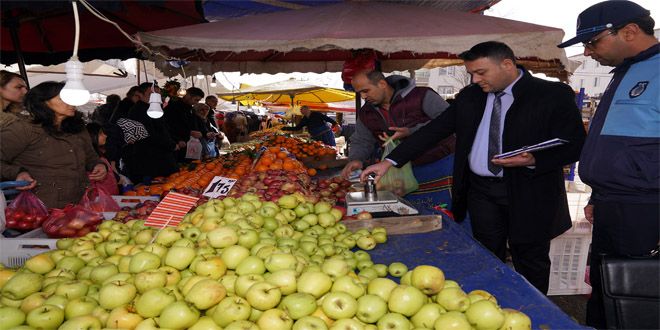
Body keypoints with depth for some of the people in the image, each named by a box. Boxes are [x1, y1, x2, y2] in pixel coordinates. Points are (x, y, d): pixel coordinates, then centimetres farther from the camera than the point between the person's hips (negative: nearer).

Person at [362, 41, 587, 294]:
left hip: (528, 193, -3)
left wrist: (534, 160, -24)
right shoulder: (469, 97, 6)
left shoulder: (553, 95, -7)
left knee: (530, 264, 9)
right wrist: (389, 161, -3)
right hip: (480, 190, 4)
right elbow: (434, 130, 4)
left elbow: (575, 145, -6)